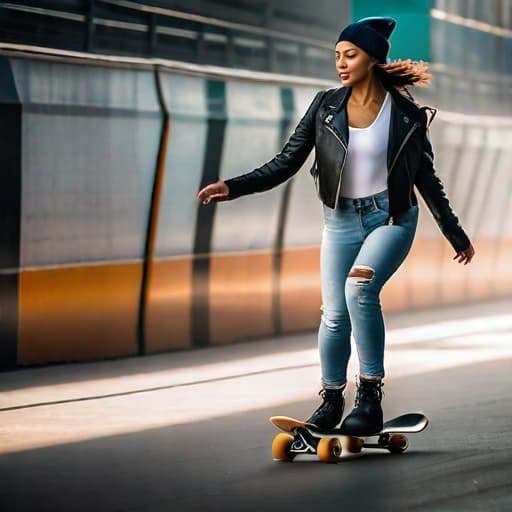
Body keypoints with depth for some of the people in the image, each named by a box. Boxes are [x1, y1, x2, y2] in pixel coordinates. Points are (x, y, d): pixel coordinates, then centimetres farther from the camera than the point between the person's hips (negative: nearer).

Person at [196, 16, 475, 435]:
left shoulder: (406, 114, -5)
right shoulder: (326, 106, -1)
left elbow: (426, 179, 5)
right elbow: (287, 163, 0)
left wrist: (456, 236, 10)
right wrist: (233, 187, -12)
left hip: (391, 218, -3)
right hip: (341, 222, 3)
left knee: (359, 288, -27)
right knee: (334, 314, -1)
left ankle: (371, 397, -20)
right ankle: (331, 401, 21)